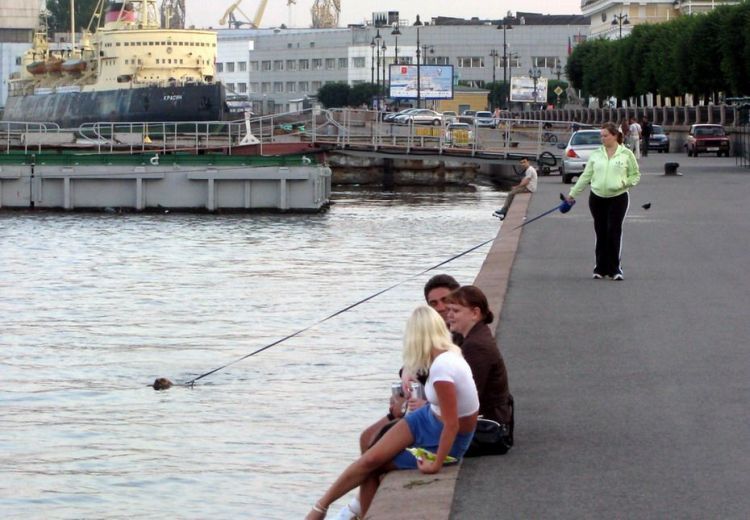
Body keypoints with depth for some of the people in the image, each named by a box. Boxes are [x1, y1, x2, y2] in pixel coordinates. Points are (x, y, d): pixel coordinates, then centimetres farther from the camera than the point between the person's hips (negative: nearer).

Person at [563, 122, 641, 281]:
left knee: (614, 232, -8)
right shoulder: (596, 154, 8)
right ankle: (600, 268, 12)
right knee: (601, 233, 5)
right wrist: (572, 193, 10)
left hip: (618, 198, -3)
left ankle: (614, 269, -1)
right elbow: (585, 176, 11)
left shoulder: (626, 154, 0)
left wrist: (625, 183, -14)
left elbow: (635, 175, 6)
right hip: (597, 198, 3)